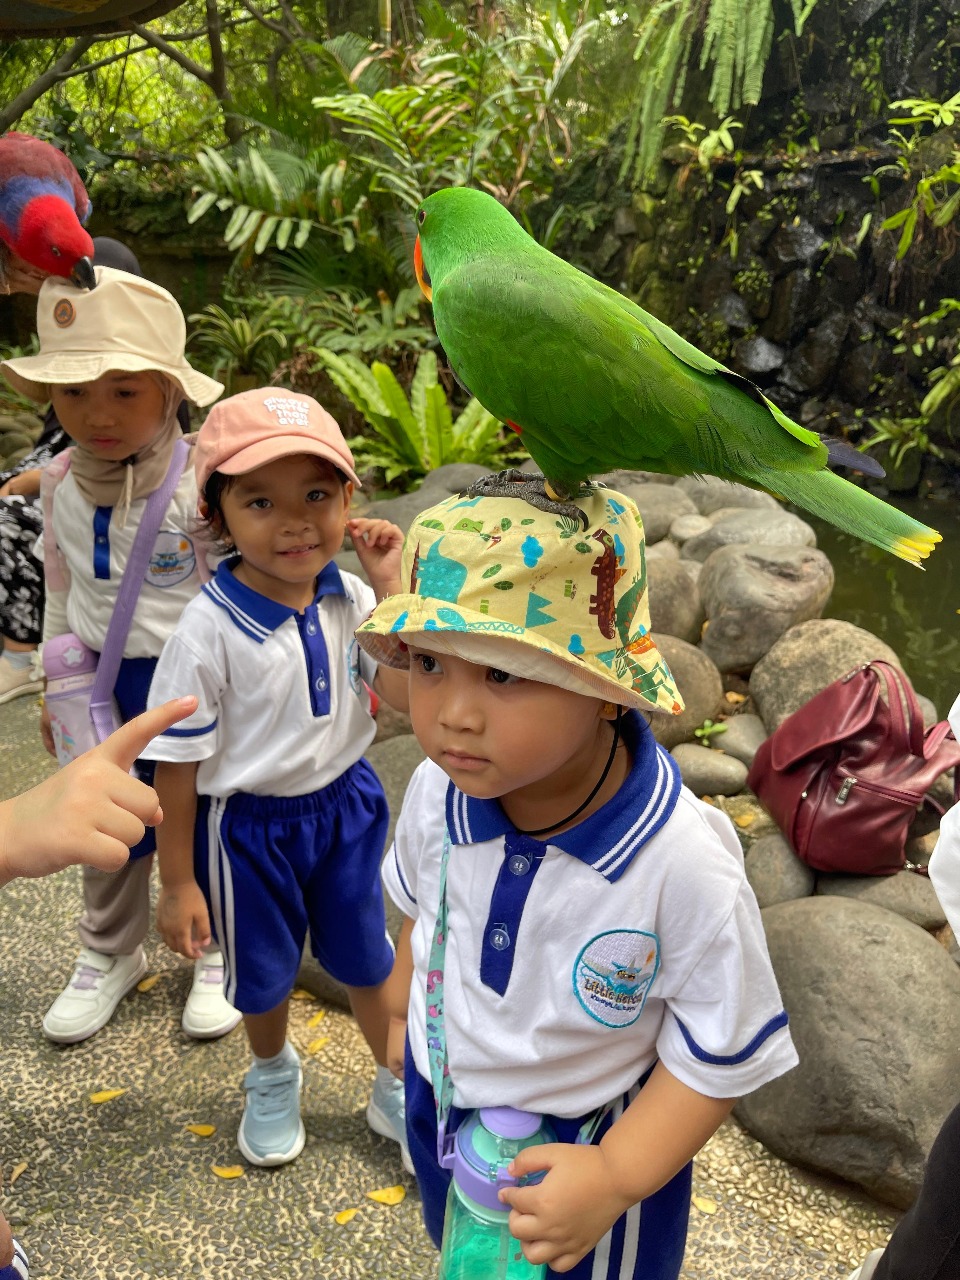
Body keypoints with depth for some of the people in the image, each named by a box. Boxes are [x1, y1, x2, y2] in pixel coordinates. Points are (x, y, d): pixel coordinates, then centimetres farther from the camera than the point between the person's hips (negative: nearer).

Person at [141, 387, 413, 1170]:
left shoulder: (349, 599, -11)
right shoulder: (211, 628, -25)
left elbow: (404, 690, -14)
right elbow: (178, 761, -18)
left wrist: (389, 586, -21)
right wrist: (178, 881, -11)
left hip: (345, 803, 3)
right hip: (249, 827, -3)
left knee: (366, 959, 22)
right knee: (264, 973, 22)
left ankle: (398, 1089, 47)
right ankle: (273, 1078, 54)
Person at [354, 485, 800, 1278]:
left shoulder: (681, 864, -36)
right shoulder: (438, 791, -22)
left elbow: (721, 1055, -22)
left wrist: (617, 1176, -22)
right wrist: (402, 1011, 14)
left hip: (593, 1145, -4)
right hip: (443, 1108, 5)